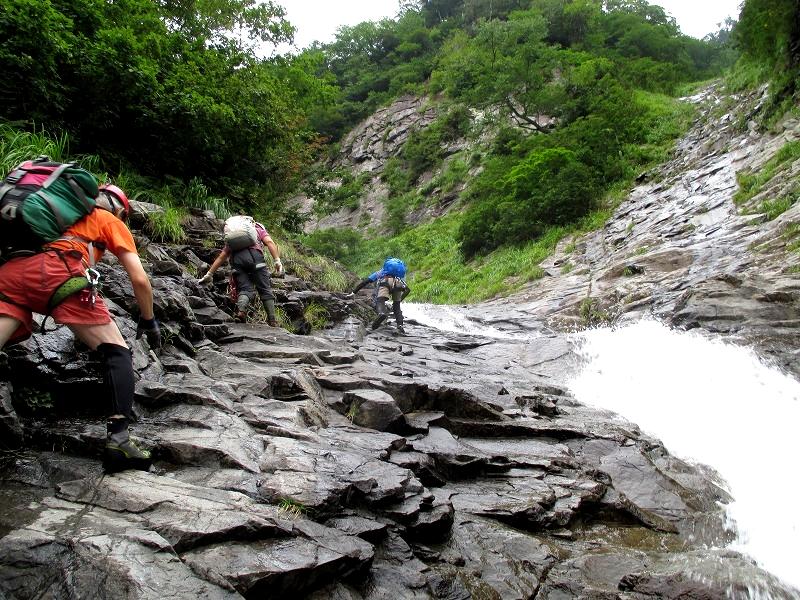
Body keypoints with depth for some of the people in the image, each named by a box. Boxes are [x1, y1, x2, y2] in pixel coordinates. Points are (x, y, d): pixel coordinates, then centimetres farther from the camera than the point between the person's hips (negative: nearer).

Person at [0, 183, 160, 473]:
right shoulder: (111, 220, 25)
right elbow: (139, 279, 17)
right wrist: (148, 321, 31)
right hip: (58, 271, -5)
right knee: (117, 352, 1)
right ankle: (118, 439, -15)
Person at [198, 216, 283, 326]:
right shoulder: (259, 228, 31)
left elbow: (222, 256, 33)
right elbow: (270, 242, 11)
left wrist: (209, 274, 35)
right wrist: (277, 260, 0)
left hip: (236, 259, 2)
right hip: (254, 255, -2)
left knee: (245, 289, 5)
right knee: (265, 289, 4)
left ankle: (241, 311, -24)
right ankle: (272, 321, -2)